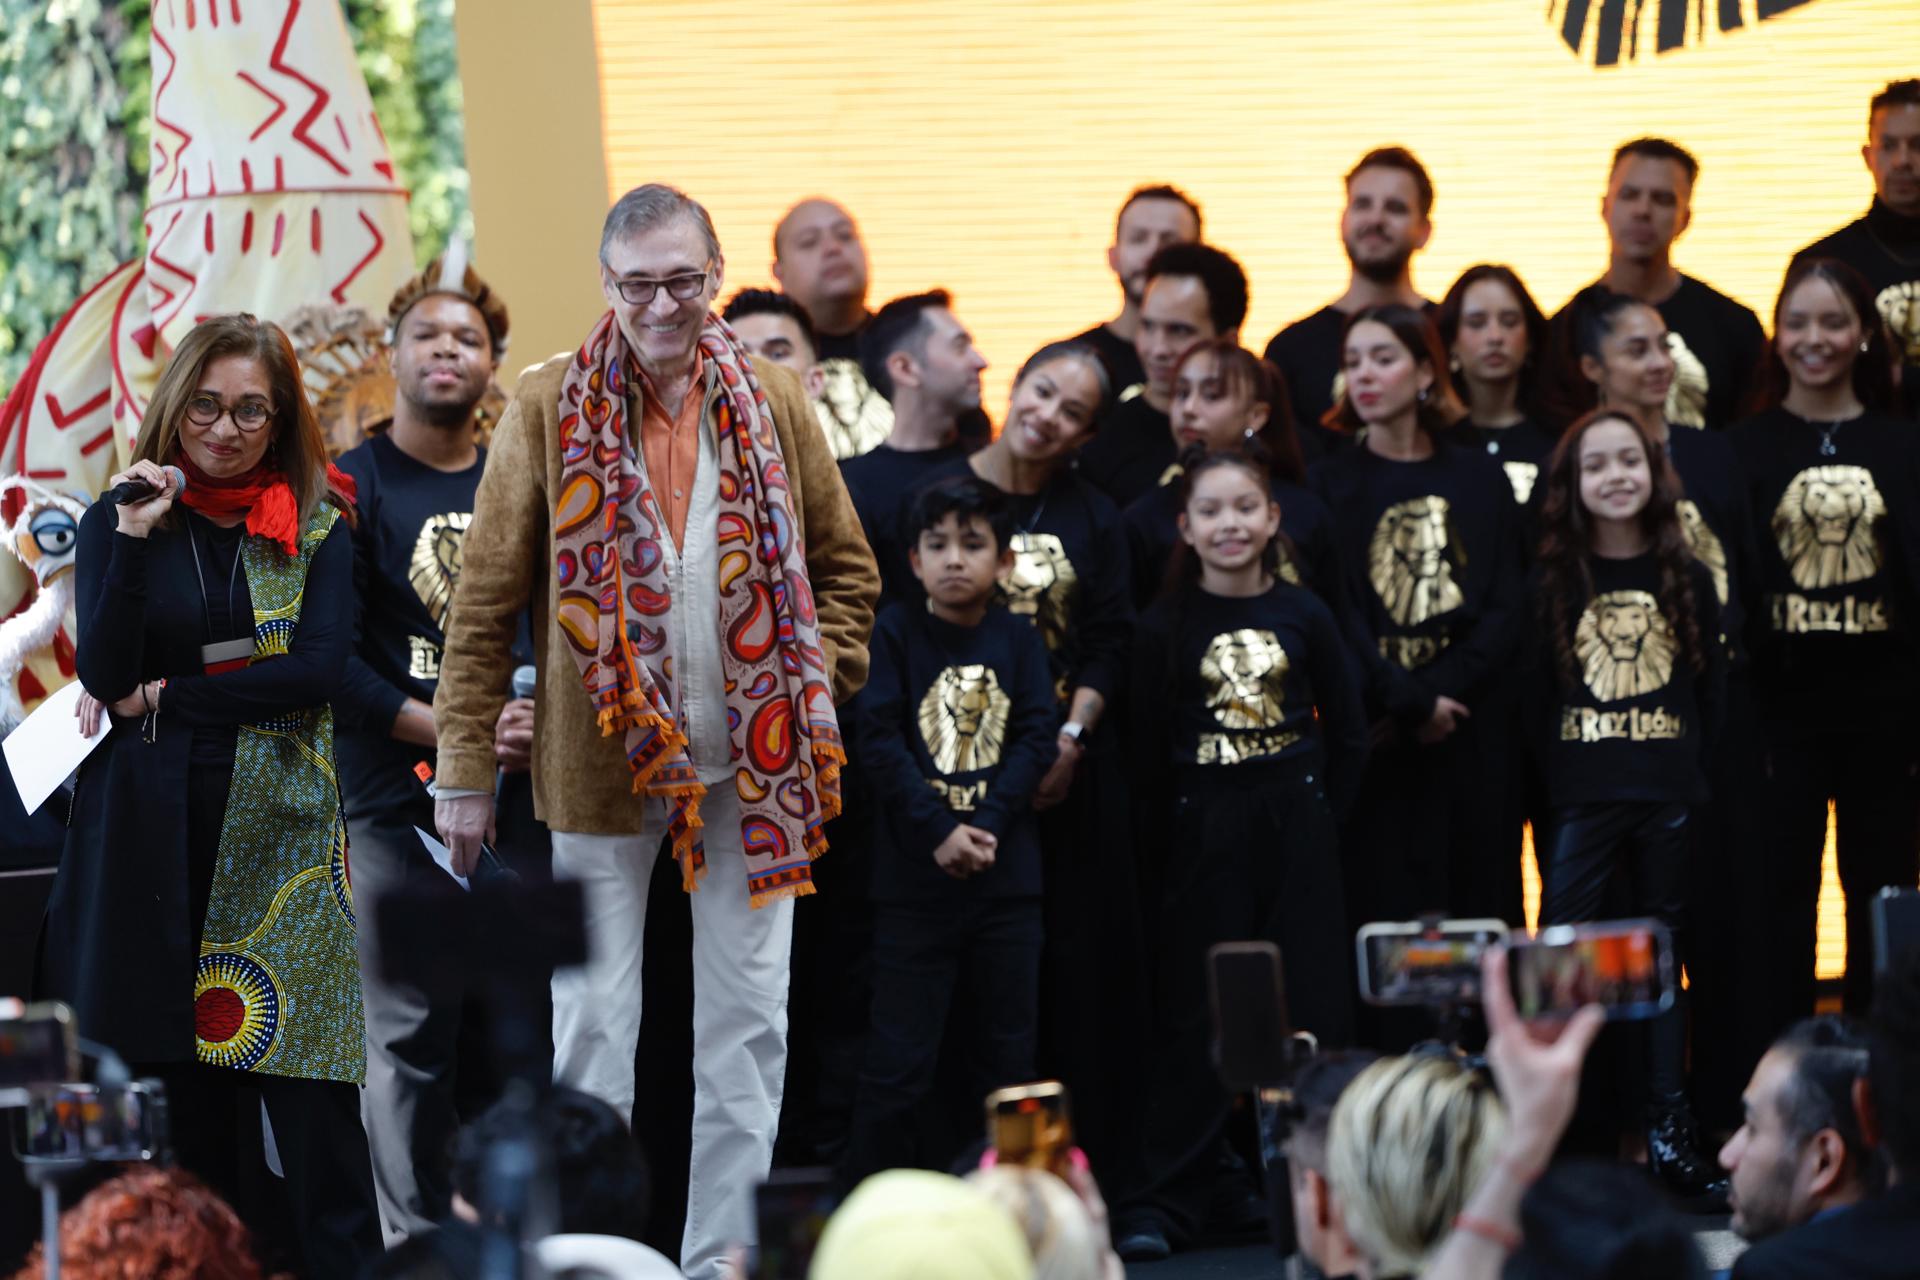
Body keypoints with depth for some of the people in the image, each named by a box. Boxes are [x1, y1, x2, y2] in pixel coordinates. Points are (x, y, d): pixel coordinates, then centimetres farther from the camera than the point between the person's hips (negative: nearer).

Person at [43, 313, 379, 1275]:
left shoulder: (318, 526, 7)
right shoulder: (118, 519, 7)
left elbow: (318, 666, -5)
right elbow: (104, 675, -5)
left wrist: (165, 699, -6)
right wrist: (133, 539, -16)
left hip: (278, 827, -1)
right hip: (150, 825, 1)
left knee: (303, 1068, -7)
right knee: (168, 1065, 2)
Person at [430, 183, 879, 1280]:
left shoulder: (773, 403, 5)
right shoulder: (550, 409, -3)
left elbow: (847, 569, 15)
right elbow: (485, 603, -2)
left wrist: (814, 686, 1)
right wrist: (465, 771, -5)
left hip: (752, 767, 2)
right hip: (602, 766, -2)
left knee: (749, 1024, 7)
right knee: (594, 1024, 2)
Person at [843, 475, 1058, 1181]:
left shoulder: (1019, 641, 8)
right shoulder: (895, 632, 1)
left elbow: (1037, 741, 0)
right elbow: (880, 744, -7)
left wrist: (985, 825, -14)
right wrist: (939, 832, -16)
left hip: (1006, 876, 3)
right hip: (912, 877, -3)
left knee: (1006, 1055, 7)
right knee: (899, 1057, -3)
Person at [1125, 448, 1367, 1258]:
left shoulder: (1302, 614, 3)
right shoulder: (1165, 626, 0)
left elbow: (1348, 730, 8)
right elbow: (1148, 746, 3)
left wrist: (1320, 809, 3)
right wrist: (1170, 827, -2)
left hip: (1297, 831, 1)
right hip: (1204, 833, -1)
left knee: (1314, 1009, 2)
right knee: (1195, 1018, 0)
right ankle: (1171, 1201, 5)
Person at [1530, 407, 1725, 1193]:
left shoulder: (1687, 578, 7)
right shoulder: (1552, 582, 4)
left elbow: (1713, 688, 8)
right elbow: (1534, 694, 1)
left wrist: (1708, 781, -1)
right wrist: (1539, 790, -6)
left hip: (1669, 799, 1)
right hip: (1580, 797, -1)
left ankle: (1670, 1128, 11)